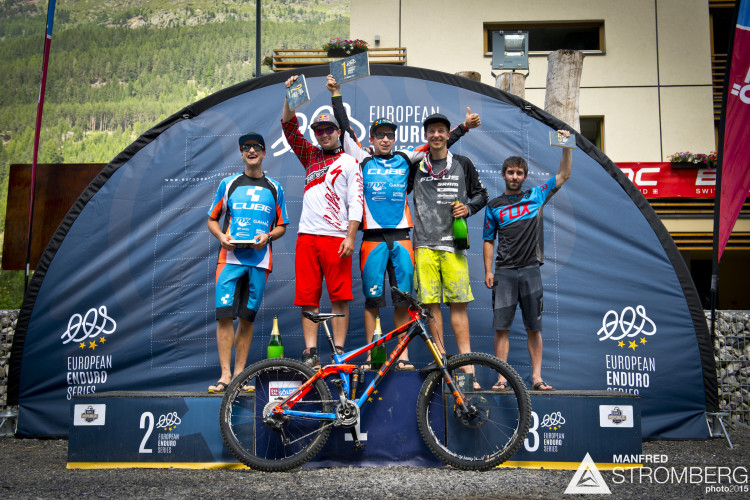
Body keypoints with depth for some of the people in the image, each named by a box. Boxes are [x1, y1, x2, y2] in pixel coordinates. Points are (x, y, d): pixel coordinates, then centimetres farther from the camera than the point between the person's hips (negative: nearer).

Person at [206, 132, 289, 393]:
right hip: (230, 257, 0)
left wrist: (267, 236, -7)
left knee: (247, 317, 3)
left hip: (259, 259, 1)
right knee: (224, 314, -10)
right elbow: (212, 219, 14)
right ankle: (225, 374, -5)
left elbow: (282, 226, 14)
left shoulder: (274, 189, 13)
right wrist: (221, 236, -6)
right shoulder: (228, 184, 12)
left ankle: (239, 373, 10)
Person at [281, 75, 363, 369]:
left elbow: (356, 202, -2)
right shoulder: (310, 157, 19)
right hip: (307, 235, 4)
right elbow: (289, 128, 11)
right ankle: (310, 352, 5)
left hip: (336, 237, -4)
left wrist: (350, 237, -12)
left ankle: (339, 352, 2)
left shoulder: (349, 162, 7)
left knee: (339, 297, -3)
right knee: (307, 297, 1)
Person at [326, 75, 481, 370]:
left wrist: (465, 126, 15)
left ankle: (403, 356, 6)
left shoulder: (405, 160, 16)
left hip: (402, 237, 2)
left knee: (403, 300, 0)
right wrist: (336, 94, 14)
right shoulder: (363, 160, 12)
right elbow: (345, 129, 12)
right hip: (373, 237, -1)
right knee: (372, 299, -2)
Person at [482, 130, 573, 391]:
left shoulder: (536, 196, 11)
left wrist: (566, 147, 0)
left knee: (534, 328, 4)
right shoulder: (494, 206, 10)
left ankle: (537, 377, 9)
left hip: (531, 271, 1)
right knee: (501, 328, -3)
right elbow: (489, 240, 10)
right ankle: (502, 378, 2)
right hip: (504, 273, 0)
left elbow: (563, 175, 11)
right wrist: (488, 271, 2)